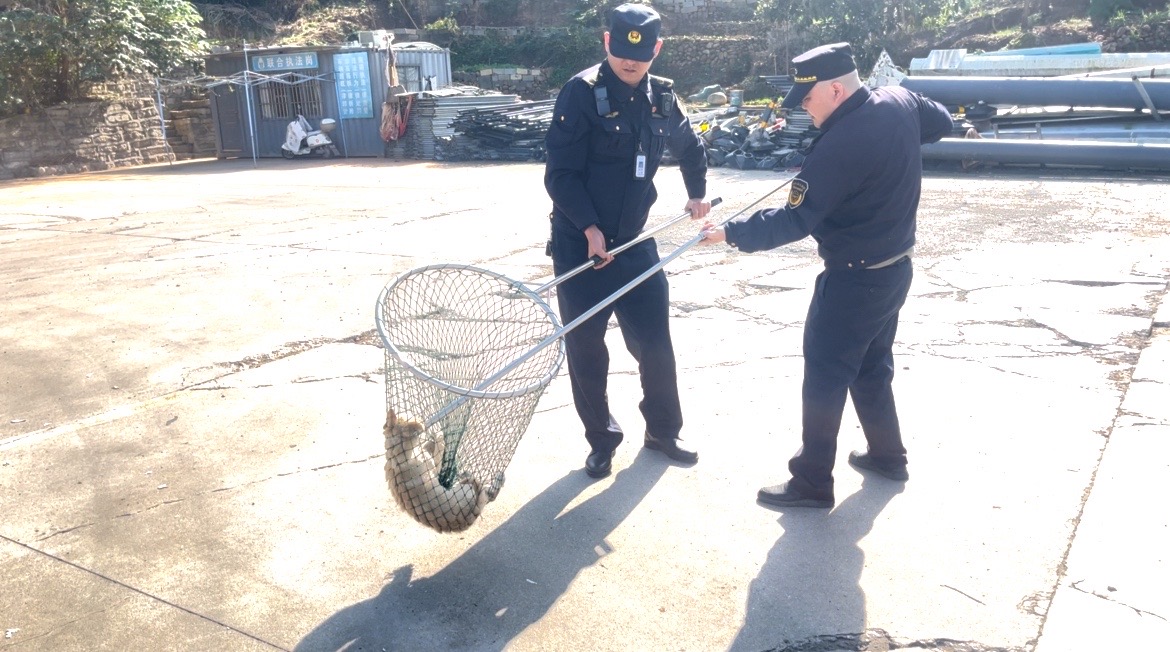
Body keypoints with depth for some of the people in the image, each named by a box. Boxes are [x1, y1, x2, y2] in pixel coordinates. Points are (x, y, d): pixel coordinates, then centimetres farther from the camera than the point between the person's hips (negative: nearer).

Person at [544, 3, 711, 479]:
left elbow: (688, 146, 26)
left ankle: (663, 432, 28)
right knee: (585, 349, 4)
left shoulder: (661, 97, 4)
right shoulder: (582, 92, -12)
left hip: (634, 242, 4)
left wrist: (696, 193, 21)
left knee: (655, 342, 7)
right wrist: (590, 228, -21)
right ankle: (601, 441, 24)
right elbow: (560, 174, -16)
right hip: (580, 245, -4)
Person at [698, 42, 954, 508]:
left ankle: (812, 483, 13)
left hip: (854, 280, -9)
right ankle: (887, 456, 38)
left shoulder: (838, 146, -27)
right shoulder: (900, 102, -2)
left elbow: (794, 221, -25)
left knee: (824, 379, 2)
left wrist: (731, 234, -18)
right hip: (895, 268, 9)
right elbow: (942, 123, 20)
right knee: (872, 368, 23)